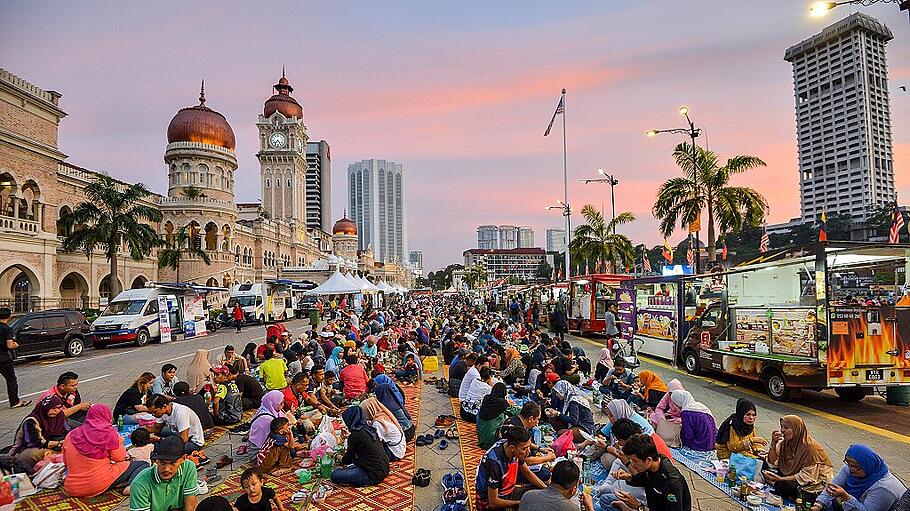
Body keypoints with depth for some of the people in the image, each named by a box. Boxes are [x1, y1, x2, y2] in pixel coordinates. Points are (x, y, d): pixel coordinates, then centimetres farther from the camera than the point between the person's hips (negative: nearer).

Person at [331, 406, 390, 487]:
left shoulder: (355, 435, -14)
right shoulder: (370, 430, 9)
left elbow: (348, 459, 2)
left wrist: (340, 458, 23)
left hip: (373, 475, -9)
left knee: (334, 475, -9)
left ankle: (366, 481, -6)